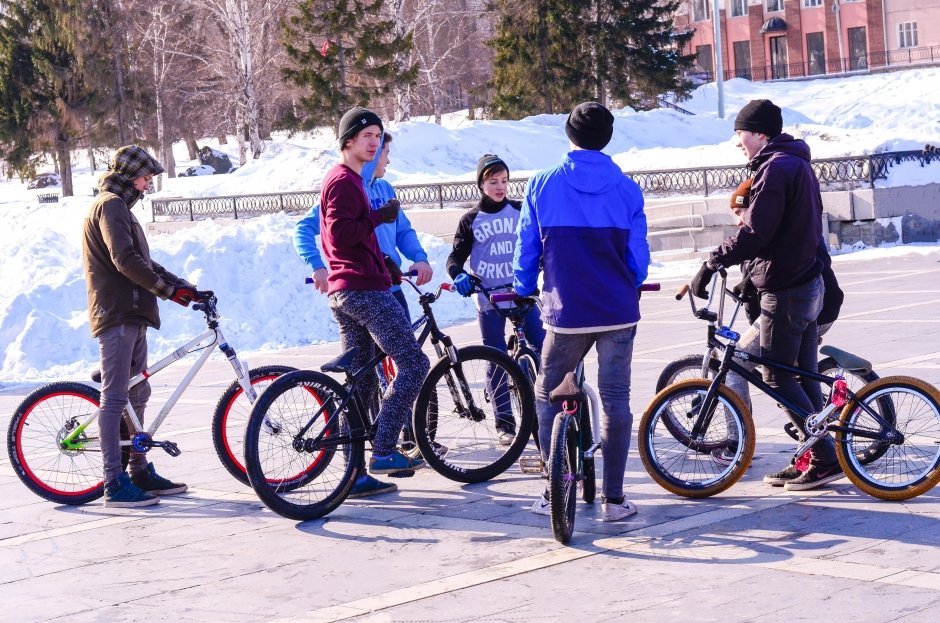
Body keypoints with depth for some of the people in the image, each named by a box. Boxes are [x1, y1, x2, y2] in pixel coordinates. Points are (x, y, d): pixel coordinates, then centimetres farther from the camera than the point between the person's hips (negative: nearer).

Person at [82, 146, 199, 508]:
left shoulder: (118, 207, 23)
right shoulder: (110, 205, -10)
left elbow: (142, 261, 23)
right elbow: (125, 260, -22)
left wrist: (182, 284, 11)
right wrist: (167, 288, -20)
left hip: (131, 316, 11)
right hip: (116, 315, -11)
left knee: (137, 395, 14)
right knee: (115, 396, -10)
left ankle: (140, 471, 21)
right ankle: (115, 484, -11)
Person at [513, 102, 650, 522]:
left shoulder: (543, 185, -1)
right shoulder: (626, 189, 1)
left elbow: (527, 249, 4)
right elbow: (639, 255, 6)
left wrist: (523, 290, 21)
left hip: (566, 312, -1)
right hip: (618, 311, 1)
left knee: (546, 394, 14)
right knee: (615, 399, 5)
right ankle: (614, 498, 5)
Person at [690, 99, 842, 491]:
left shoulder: (775, 168, -17)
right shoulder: (797, 163, 15)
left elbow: (754, 232, -24)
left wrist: (712, 264, -20)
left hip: (785, 290, -10)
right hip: (809, 283, 10)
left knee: (777, 377, -3)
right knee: (803, 375, 13)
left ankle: (826, 457, -3)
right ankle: (814, 457, 18)